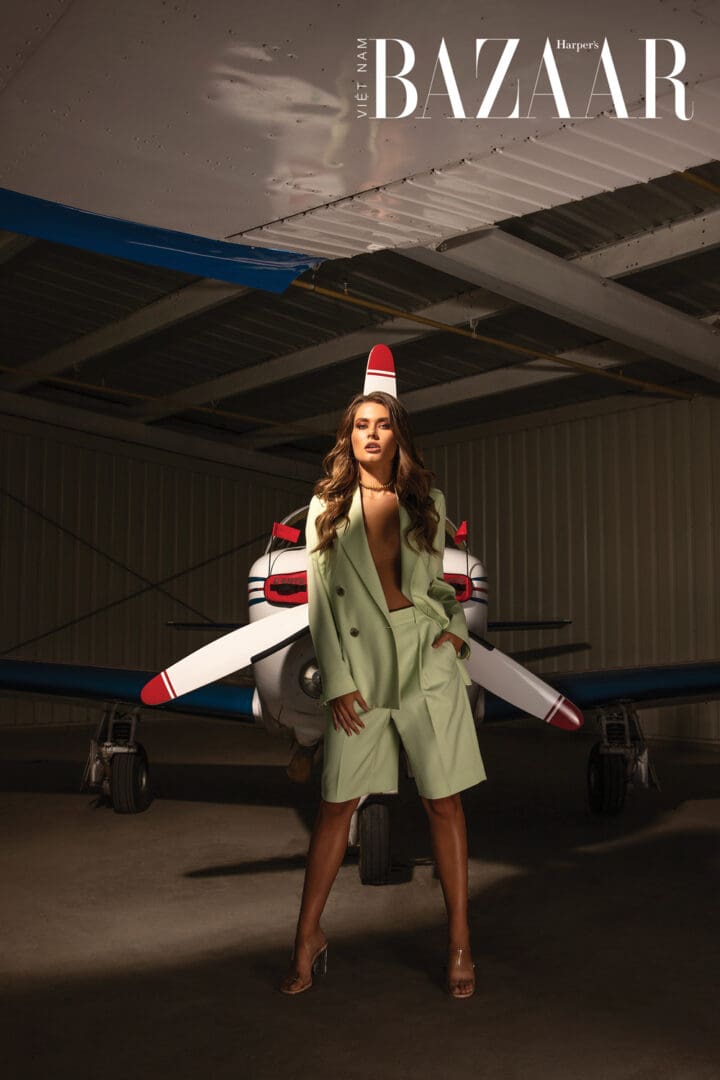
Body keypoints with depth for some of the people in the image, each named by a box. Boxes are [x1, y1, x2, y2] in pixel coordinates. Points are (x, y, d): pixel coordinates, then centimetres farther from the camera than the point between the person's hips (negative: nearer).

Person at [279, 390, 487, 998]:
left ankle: (460, 942, 14)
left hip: (428, 658, 1)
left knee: (444, 802, 3)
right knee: (337, 804, 2)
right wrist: (336, 681, -3)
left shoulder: (428, 502, 10)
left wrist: (458, 626, -2)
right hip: (358, 662, 0)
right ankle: (309, 937, 16)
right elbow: (319, 600, 3)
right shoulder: (327, 508, 6)